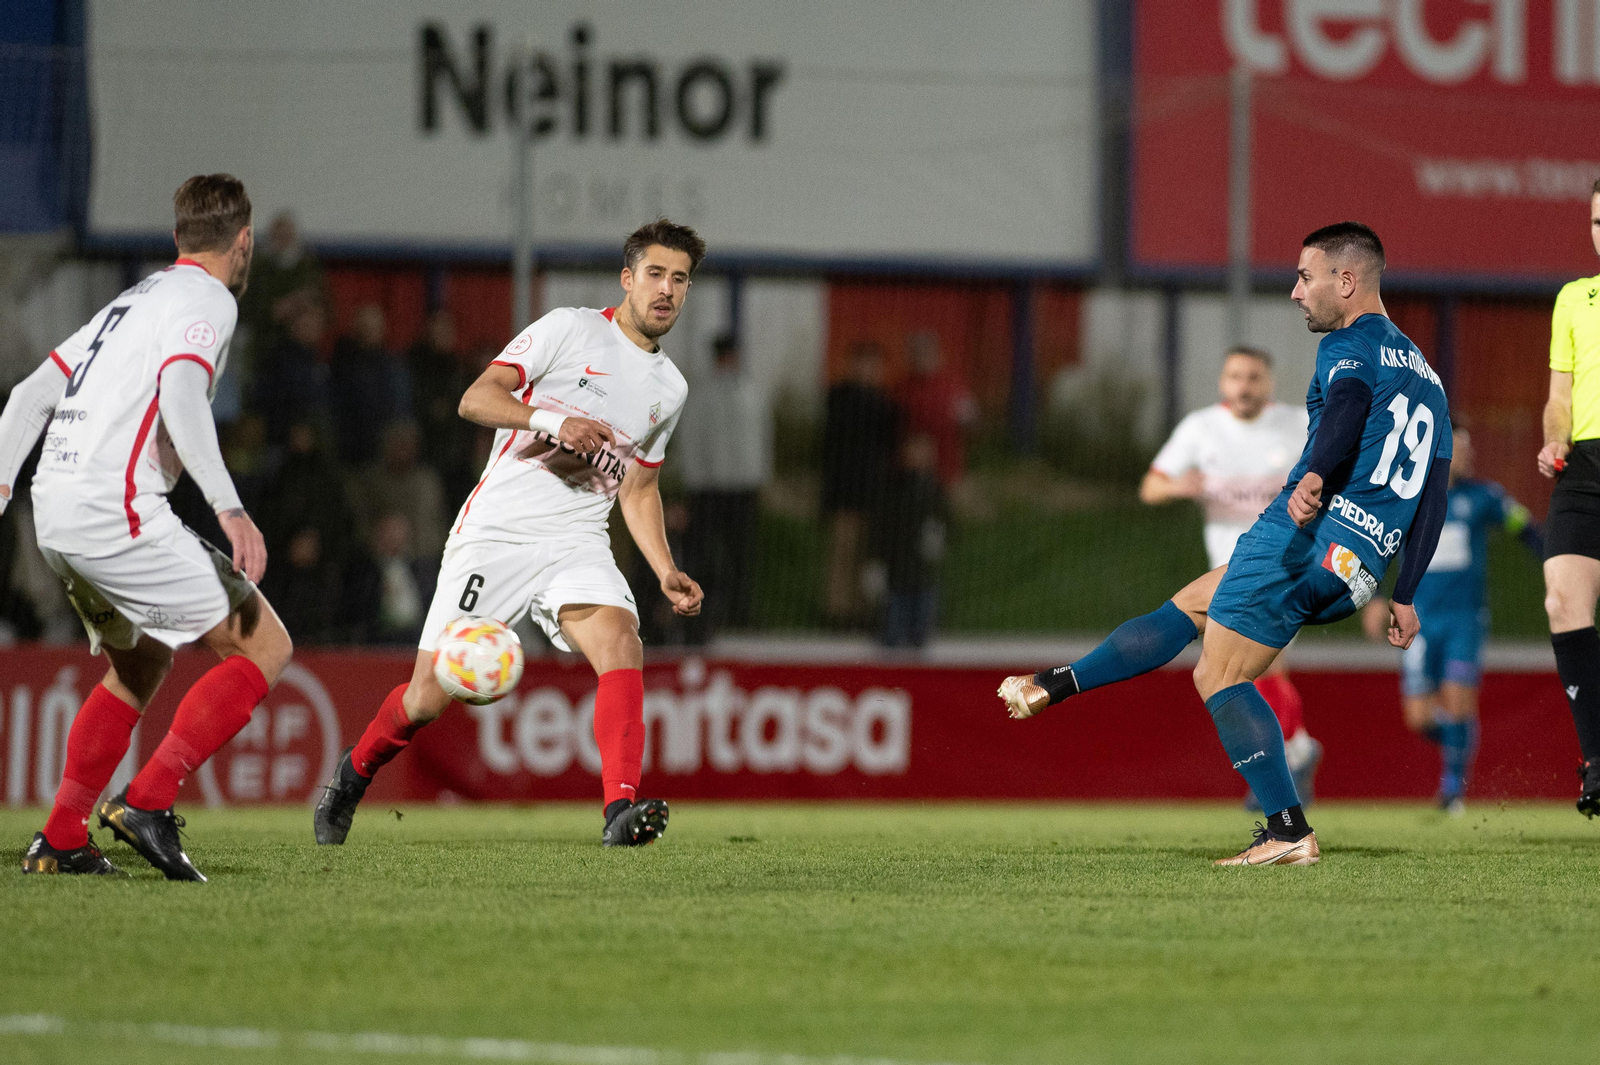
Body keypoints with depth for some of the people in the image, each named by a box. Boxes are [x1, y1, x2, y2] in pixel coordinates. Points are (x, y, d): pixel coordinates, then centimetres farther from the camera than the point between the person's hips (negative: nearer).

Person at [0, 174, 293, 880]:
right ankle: (147, 801, -13)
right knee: (264, 647, -5)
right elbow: (181, 393, -21)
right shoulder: (207, 301, -2)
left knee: (141, 664, 27)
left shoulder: (132, 302, 24)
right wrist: (229, 508, -29)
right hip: (118, 512, -9)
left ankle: (60, 841, 22)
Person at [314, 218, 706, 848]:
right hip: (495, 531, -4)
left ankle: (621, 811, -35)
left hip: (577, 542, 4)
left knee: (621, 645, -27)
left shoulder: (669, 388, 16)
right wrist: (554, 422, -26)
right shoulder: (570, 329, -2)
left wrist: (667, 572, 12)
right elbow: (476, 399, -10)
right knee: (430, 696, -4)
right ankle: (355, 772, 26)